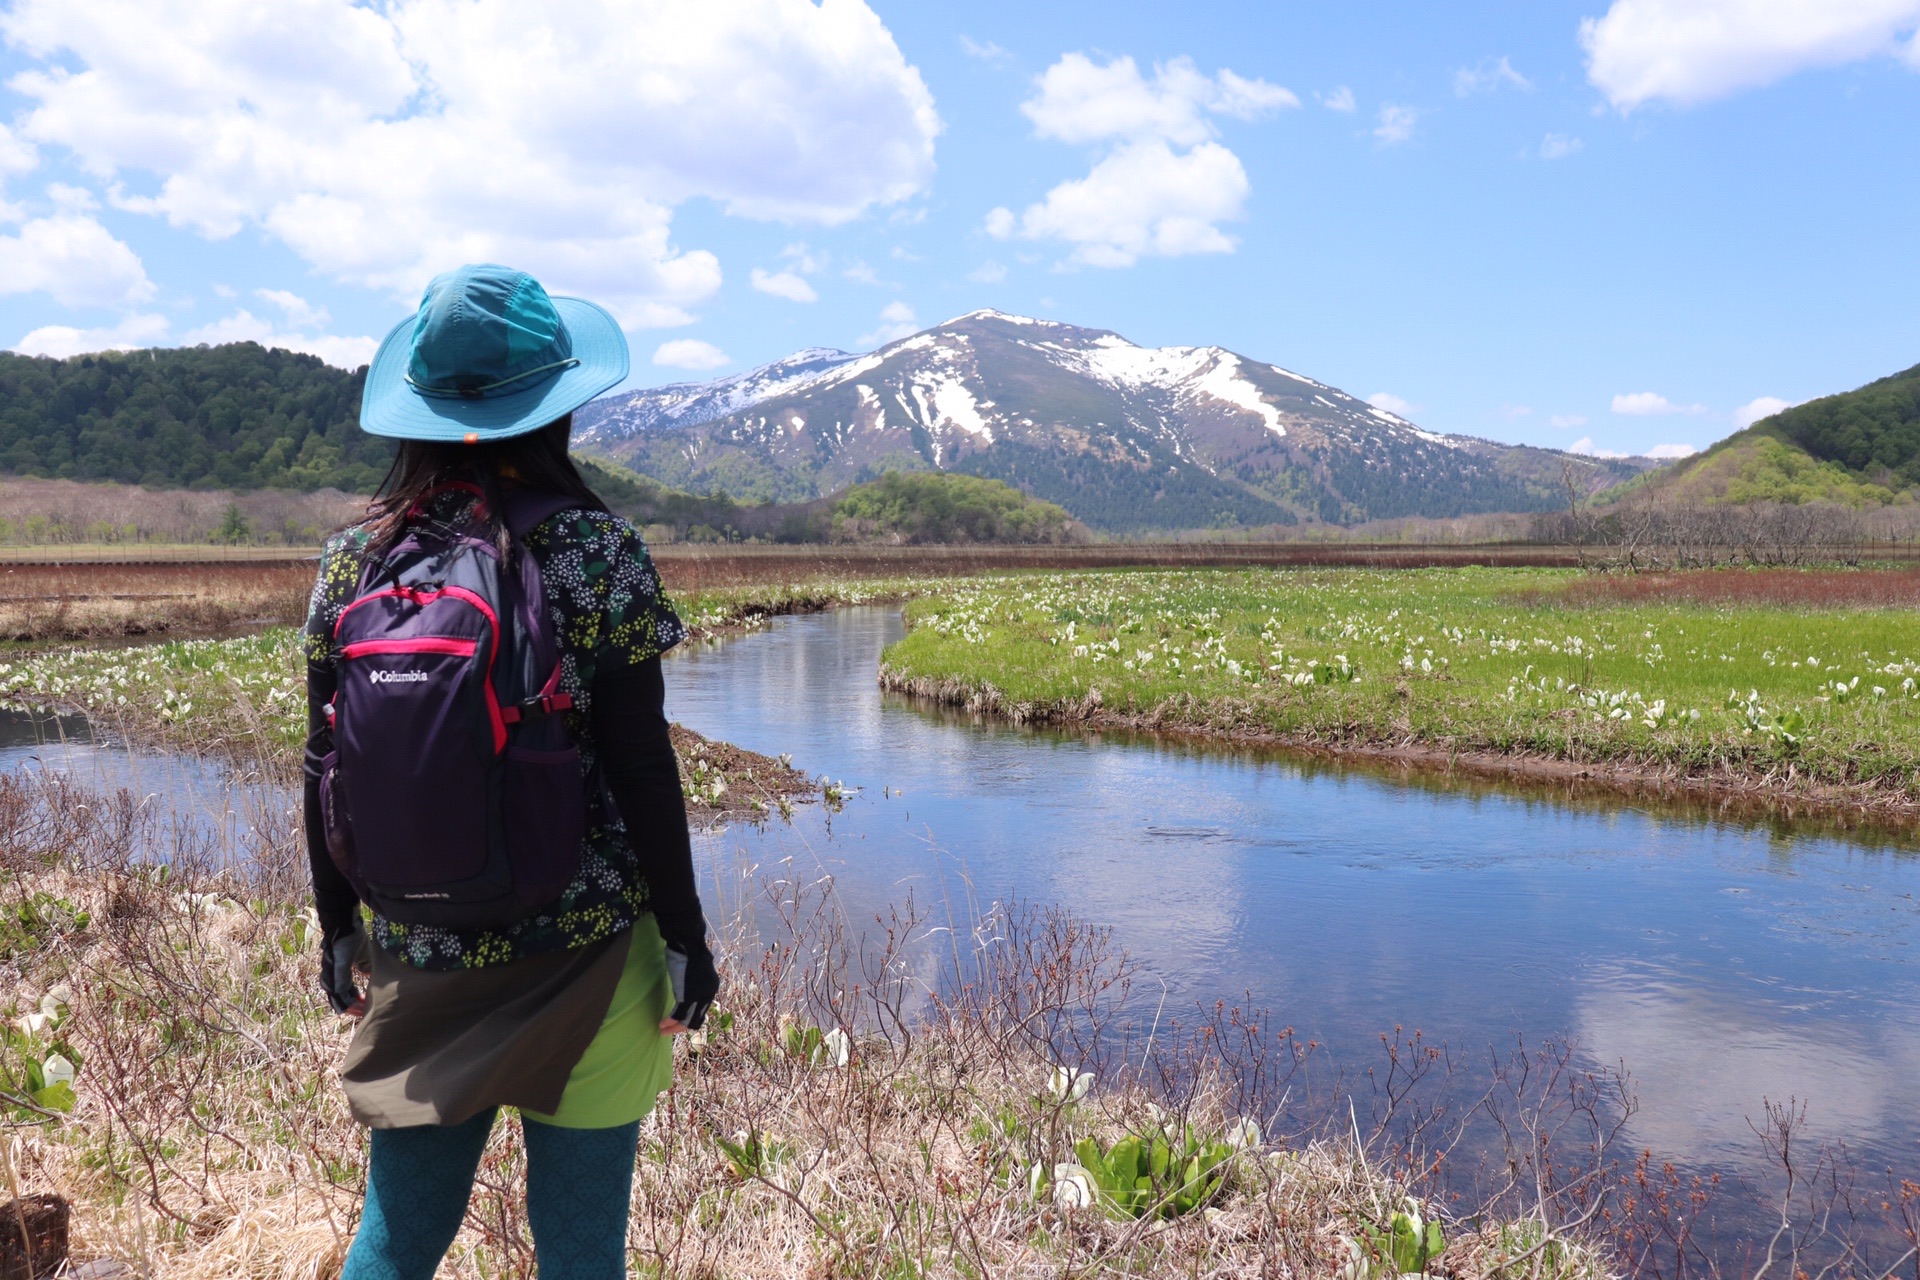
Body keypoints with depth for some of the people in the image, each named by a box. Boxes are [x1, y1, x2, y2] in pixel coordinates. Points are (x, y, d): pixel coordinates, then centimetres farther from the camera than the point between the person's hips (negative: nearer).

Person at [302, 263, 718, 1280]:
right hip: (583, 955, -4)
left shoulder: (353, 561, 0)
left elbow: (326, 769, 4)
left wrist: (337, 932, 16)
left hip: (416, 964, 4)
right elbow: (641, 767, -11)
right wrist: (686, 937, -2)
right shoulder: (595, 552, -11)